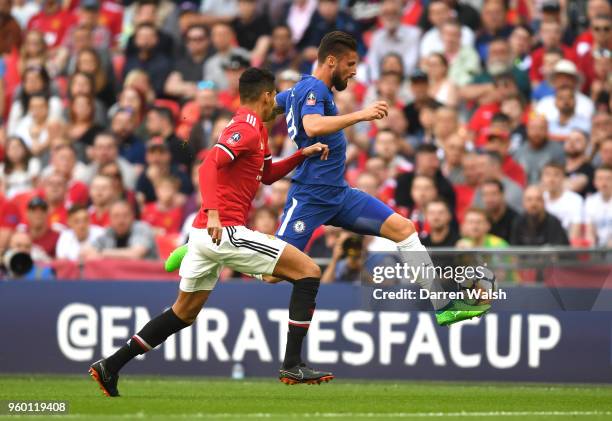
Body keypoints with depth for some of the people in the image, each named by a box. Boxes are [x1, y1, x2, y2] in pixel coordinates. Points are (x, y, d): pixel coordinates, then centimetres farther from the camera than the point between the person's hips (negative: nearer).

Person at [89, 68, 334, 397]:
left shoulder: (249, 128, 21)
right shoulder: (248, 129, -9)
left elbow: (266, 175, 34)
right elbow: (209, 165, -22)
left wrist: (302, 155, 22)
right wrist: (213, 213, -33)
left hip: (205, 233, 10)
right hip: (225, 231, -10)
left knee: (184, 312, 19)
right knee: (308, 271, -6)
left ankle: (110, 366, 18)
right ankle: (292, 365, -10)